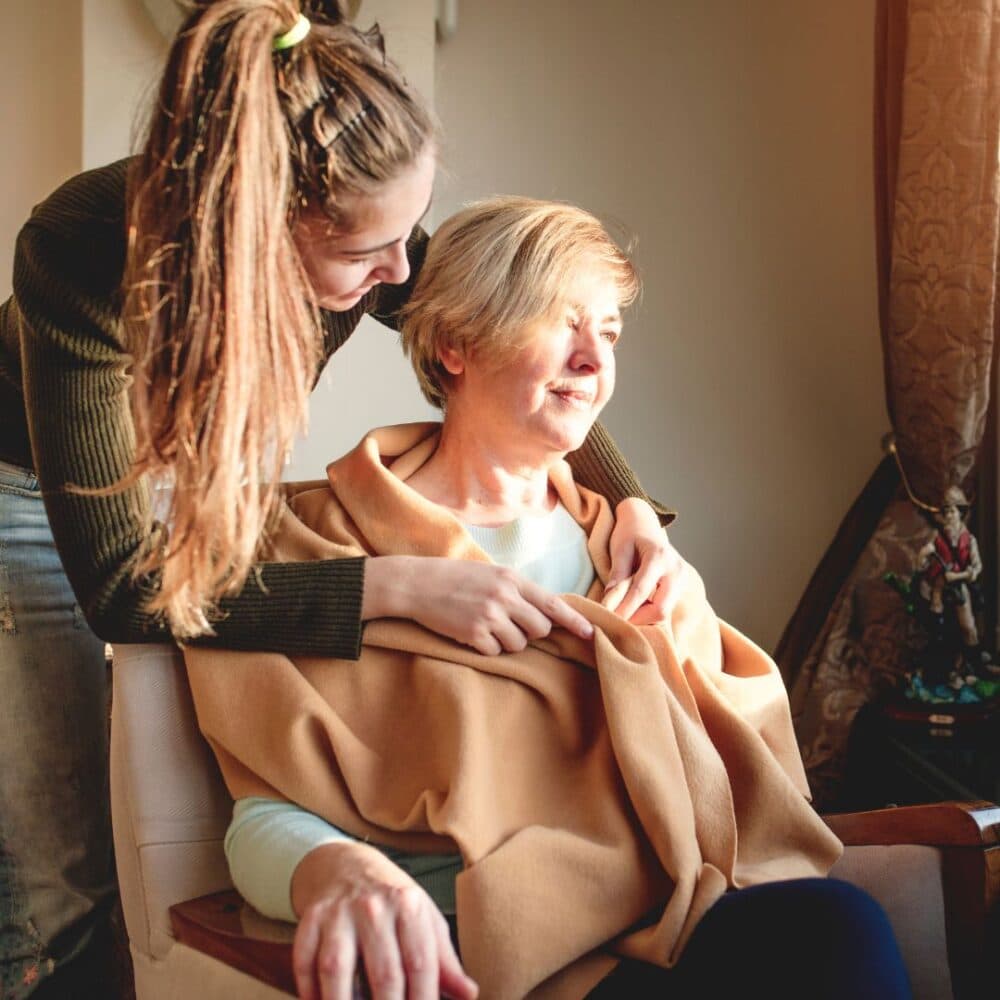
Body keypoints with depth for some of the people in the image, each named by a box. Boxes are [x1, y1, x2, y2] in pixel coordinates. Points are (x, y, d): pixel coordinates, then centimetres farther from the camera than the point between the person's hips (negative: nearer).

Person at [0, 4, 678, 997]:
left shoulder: (359, 242, -25)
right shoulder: (85, 254, -39)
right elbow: (121, 588, -38)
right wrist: (397, 587, -45)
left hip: (210, 481, 4)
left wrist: (632, 505, -21)